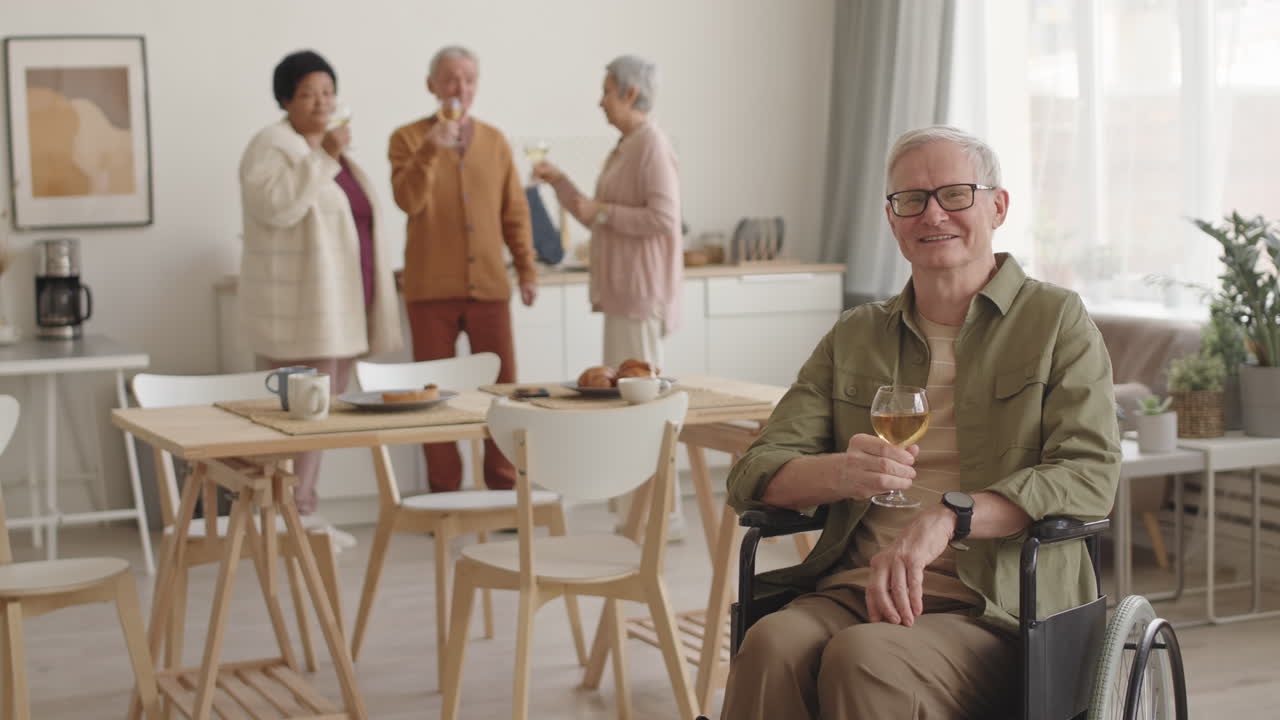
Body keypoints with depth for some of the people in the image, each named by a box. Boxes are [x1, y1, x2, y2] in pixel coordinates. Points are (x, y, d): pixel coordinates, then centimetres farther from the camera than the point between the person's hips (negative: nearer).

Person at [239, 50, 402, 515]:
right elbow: (274, 206, -25)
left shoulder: (332, 148, 19)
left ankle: (305, 514, 12)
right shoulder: (272, 145, -7)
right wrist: (324, 159, -23)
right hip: (299, 310, -8)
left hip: (339, 307, 8)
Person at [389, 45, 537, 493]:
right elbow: (408, 201, -13)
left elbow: (515, 211, 13)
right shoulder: (408, 139, 2)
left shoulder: (494, 141, 11)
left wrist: (527, 269, 7)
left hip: (489, 286, 2)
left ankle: (504, 488, 10)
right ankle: (444, 494, 9)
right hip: (432, 289, -2)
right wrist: (432, 150, -24)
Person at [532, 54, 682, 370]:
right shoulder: (624, 148, 16)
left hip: (641, 289, -10)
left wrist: (603, 211, -15)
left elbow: (663, 218, -21)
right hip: (622, 289, 10)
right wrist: (558, 180, 14)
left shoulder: (652, 144, -12)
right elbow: (598, 222, 21)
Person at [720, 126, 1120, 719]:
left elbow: (1091, 473, -6)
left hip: (994, 607, -3)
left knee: (865, 657, -35)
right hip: (852, 589, 3)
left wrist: (948, 516, -21)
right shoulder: (855, 336, 19)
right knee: (772, 645, -31)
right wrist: (842, 472, -13)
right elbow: (754, 473, 11)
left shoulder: (1056, 320, 9)